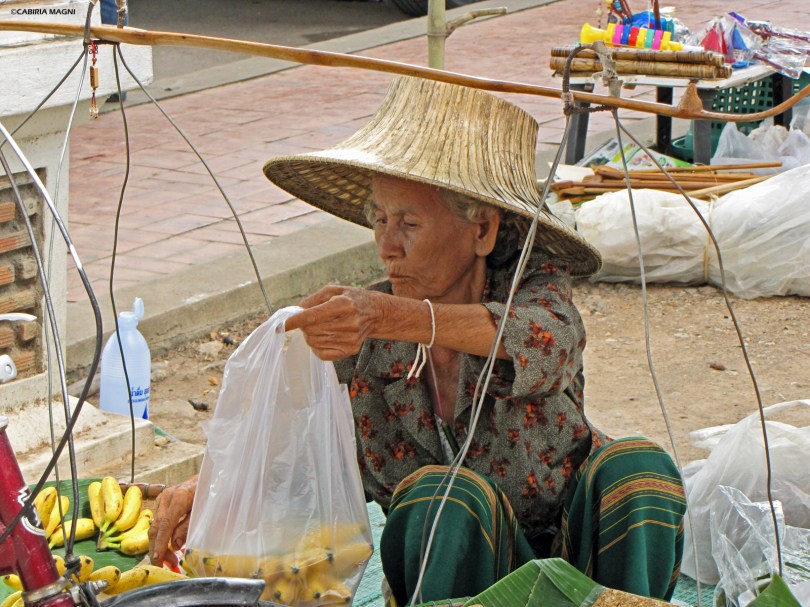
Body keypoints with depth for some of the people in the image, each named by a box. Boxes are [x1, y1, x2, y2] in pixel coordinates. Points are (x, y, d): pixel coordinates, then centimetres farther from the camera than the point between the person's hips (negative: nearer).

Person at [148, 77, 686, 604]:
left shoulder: (536, 288, -10)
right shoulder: (361, 333, -4)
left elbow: (545, 339, -35)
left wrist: (389, 317, -52)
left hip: (576, 552, -1)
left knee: (635, 467, -29)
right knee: (445, 493, -31)